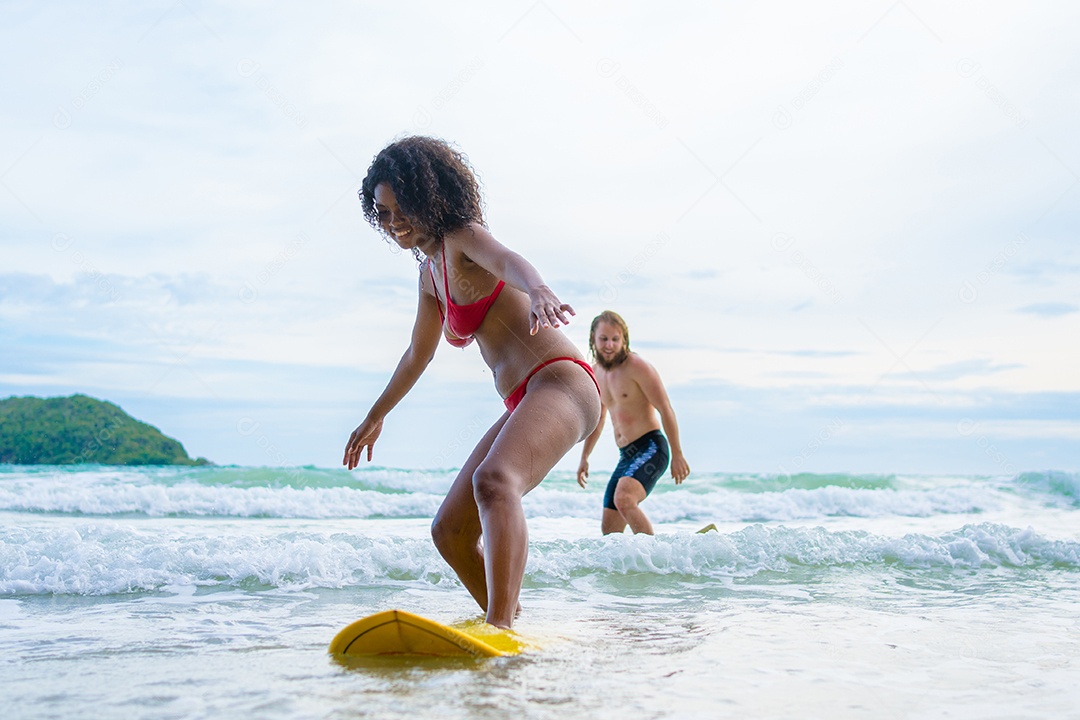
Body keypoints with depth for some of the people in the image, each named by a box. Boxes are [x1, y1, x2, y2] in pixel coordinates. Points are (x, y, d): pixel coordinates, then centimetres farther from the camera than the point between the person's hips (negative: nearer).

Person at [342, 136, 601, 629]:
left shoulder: (462, 238, -4)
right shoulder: (431, 271, 21)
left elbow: (508, 260, -29)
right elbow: (417, 355, 35)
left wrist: (538, 293, -53)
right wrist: (375, 417, 46)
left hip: (559, 383, -10)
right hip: (524, 403, 10)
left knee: (494, 481, -37)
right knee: (450, 531, 9)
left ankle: (500, 628, -47)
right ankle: (510, 628, 20)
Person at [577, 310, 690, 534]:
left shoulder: (636, 366, -10)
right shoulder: (595, 373, 13)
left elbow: (665, 410, -10)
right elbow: (597, 418, 27)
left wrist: (677, 455, -12)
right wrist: (584, 457, 28)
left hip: (650, 448, -8)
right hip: (626, 456, 8)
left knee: (624, 499, -33)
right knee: (609, 528, 3)